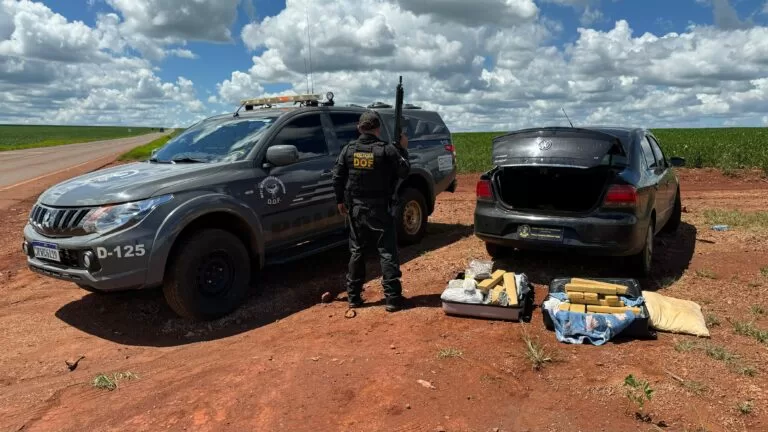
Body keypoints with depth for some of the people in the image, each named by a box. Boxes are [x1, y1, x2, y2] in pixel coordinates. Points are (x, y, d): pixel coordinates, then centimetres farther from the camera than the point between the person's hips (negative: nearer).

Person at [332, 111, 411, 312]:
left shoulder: (349, 149, 1)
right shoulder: (387, 150, -10)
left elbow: (337, 177, 3)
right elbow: (404, 171, -1)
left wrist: (340, 200, 14)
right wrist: (403, 150, 12)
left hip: (356, 208, 4)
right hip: (380, 208, -3)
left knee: (356, 251, 13)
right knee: (387, 252, 1)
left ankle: (353, 296, 18)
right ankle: (392, 298, 0)